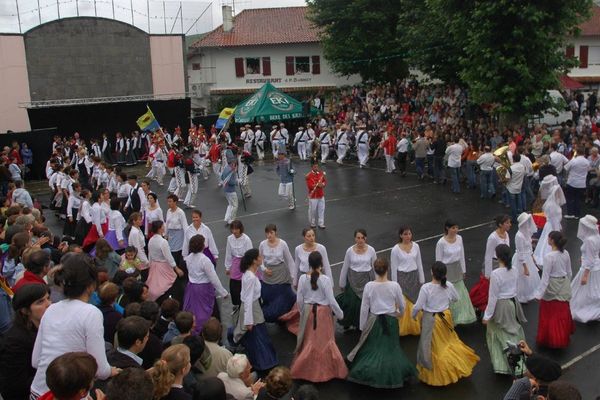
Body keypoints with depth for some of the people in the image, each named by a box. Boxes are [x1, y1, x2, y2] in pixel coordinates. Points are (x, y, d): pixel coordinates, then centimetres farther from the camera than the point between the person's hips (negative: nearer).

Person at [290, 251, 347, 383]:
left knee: (308, 340, 19)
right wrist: (340, 313, -1)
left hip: (308, 310, 3)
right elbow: (331, 300, -16)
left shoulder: (303, 278, -12)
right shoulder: (326, 279, -21)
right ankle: (326, 369, 27)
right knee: (325, 340, 14)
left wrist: (302, 312, 14)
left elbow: (299, 299, -4)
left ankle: (305, 369, 30)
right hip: (323, 311, -3)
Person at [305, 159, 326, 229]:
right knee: (312, 210, 5)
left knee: (321, 209, 6)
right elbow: (310, 186, -17)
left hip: (321, 195, 4)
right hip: (313, 196, -4)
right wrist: (317, 185, -27)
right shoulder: (308, 176, -11)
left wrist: (322, 184, -15)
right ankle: (312, 223, 21)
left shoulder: (321, 173, 4)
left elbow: (325, 182, 6)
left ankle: (321, 223, 15)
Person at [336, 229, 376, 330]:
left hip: (366, 279, 0)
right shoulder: (350, 251, -9)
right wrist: (342, 284, 6)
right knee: (351, 302, 3)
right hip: (353, 280, 0)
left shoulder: (371, 250, -7)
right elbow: (345, 268, 0)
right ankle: (347, 323, 30)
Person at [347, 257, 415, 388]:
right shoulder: (394, 285, -15)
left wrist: (362, 326, 6)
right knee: (390, 347, 20)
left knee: (372, 347, 17)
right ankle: (395, 373, 24)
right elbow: (402, 305, -1)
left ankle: (368, 374, 19)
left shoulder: (369, 286, -15)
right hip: (391, 320, 0)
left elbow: (364, 308, -7)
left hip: (374, 320, 0)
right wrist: (400, 312, 23)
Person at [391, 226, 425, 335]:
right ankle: (403, 329, 16)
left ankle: (415, 327, 27)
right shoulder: (395, 249, -12)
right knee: (403, 304, 0)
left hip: (414, 276, 4)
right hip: (402, 277, -4)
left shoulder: (416, 246, -2)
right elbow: (394, 268, -7)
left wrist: (422, 280, 8)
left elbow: (419, 264, 6)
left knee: (414, 302, 10)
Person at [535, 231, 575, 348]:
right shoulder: (566, 253, -4)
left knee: (550, 315, 10)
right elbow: (569, 272, 7)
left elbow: (545, 276, -21)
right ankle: (562, 338, 37)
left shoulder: (549, 256, -24)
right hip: (564, 286, 7)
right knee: (562, 313, 21)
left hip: (552, 287, -6)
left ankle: (550, 339, 23)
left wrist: (539, 293, -14)